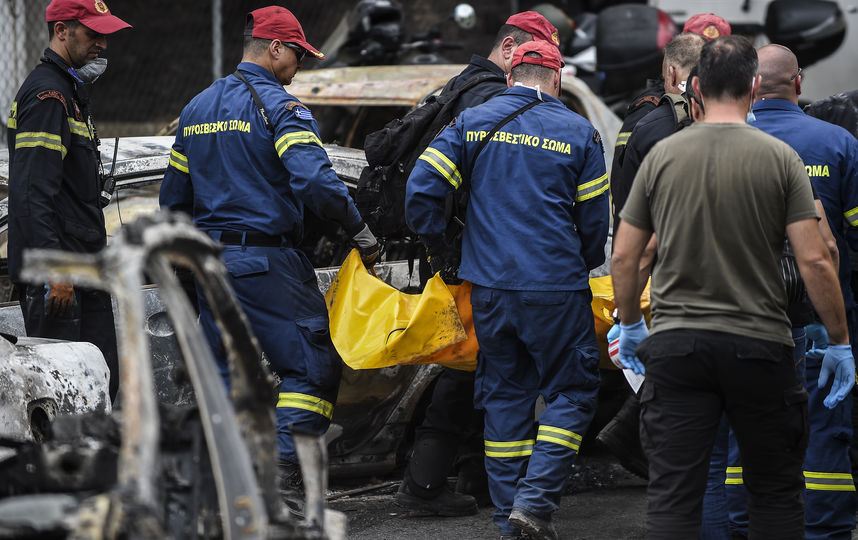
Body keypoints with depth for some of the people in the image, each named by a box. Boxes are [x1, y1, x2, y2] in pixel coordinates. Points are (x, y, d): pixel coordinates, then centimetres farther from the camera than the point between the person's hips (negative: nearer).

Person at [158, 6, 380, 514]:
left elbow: (174, 197, 19)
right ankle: (287, 473, -12)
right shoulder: (279, 105, -10)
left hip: (213, 261, 7)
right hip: (268, 261, -7)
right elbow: (315, 179, -24)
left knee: (228, 373, 12)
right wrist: (360, 230, -14)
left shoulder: (197, 109, 15)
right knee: (311, 366, -1)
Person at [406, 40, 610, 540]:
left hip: (489, 287, 3)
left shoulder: (473, 122, 5)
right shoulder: (579, 133, 0)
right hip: (556, 288, -3)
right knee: (571, 391, 6)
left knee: (504, 393, 12)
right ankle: (535, 499, -9)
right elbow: (595, 222, 4)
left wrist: (441, 247, 13)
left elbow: (421, 190, -2)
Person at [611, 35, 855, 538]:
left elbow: (624, 257, 5)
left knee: (673, 497, 0)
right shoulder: (779, 157, -4)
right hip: (759, 344, -1)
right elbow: (814, 261, -9)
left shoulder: (661, 156, 2)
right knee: (776, 496, 10)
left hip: (676, 346, 1)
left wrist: (631, 326, 21)